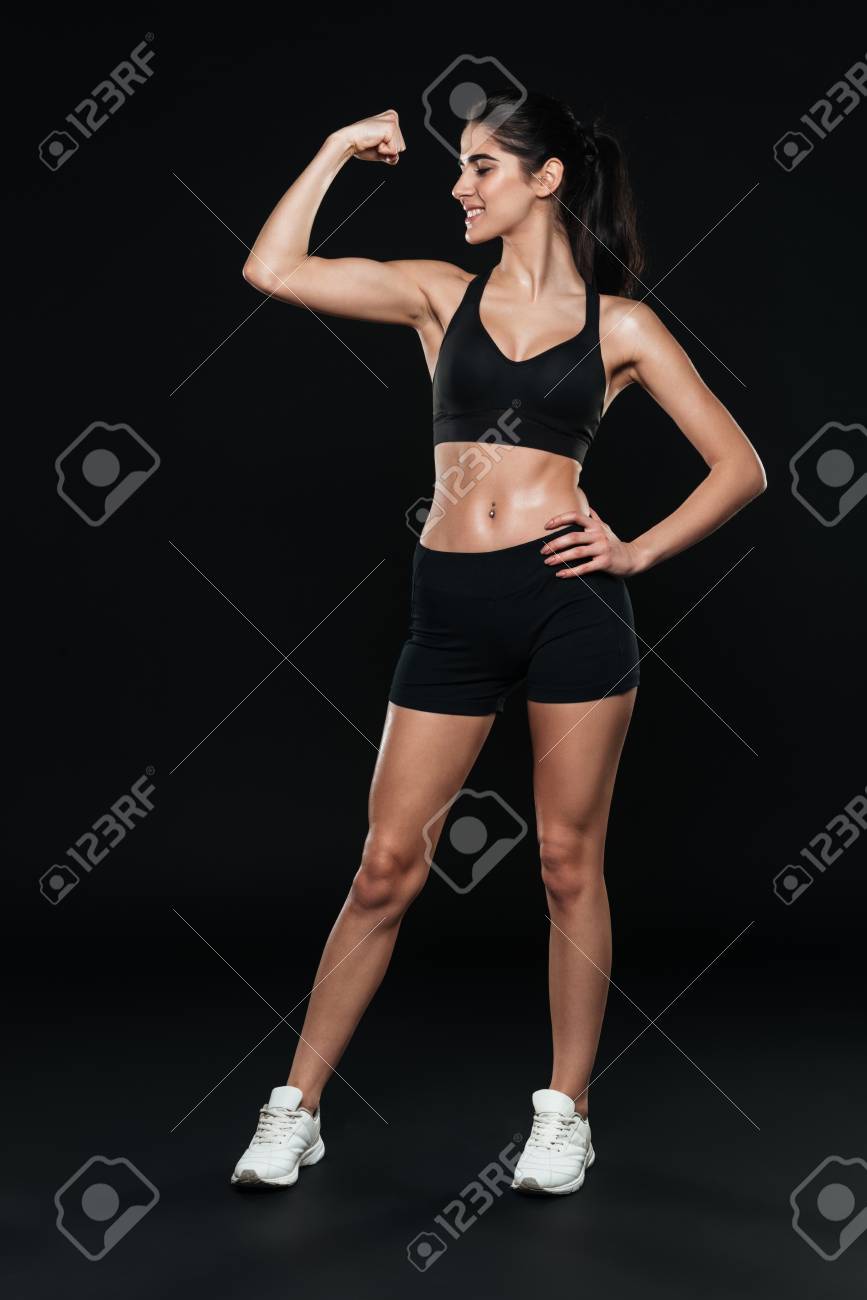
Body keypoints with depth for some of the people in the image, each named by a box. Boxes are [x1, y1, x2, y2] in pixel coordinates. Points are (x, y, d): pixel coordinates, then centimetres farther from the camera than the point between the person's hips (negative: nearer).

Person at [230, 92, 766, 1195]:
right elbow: (271, 271, 2)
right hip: (452, 606, 2)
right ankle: (297, 1108, 15)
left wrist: (638, 553, -3)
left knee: (569, 860, 5)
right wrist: (339, 149, 8)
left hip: (571, 601, -1)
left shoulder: (620, 325, 6)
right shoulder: (441, 294, 11)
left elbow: (740, 466, 8)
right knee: (388, 864, 4)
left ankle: (565, 1113, 20)